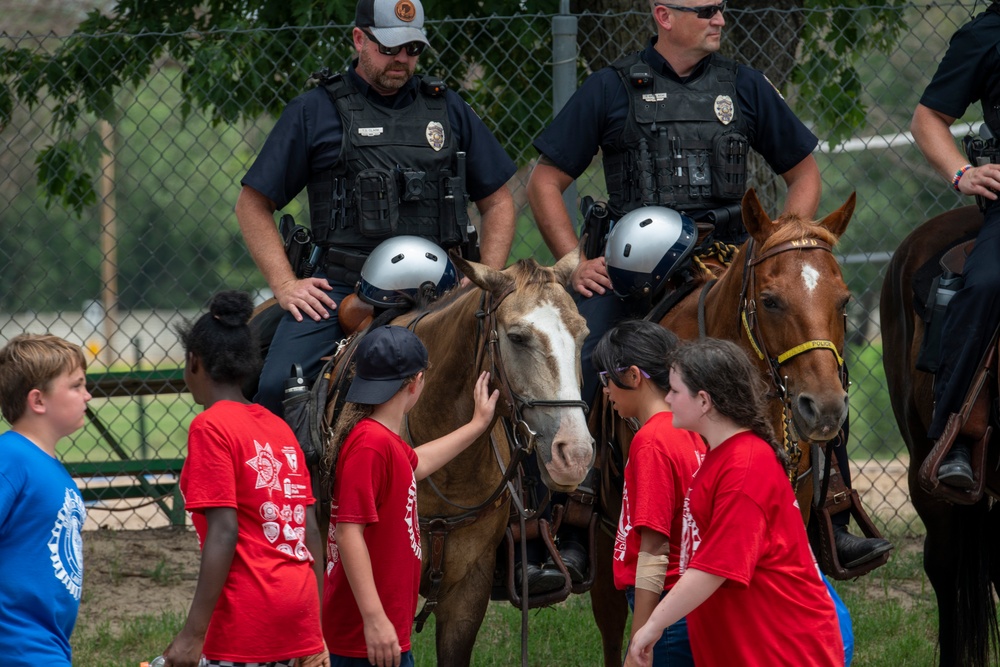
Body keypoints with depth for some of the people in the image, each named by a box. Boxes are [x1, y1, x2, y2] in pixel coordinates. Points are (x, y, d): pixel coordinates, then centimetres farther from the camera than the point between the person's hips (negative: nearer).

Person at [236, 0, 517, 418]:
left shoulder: (447, 110, 17)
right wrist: (284, 284, -2)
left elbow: (497, 200, 22)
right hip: (337, 289, -2)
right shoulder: (316, 112, 9)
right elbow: (253, 204, 9)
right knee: (277, 387, -22)